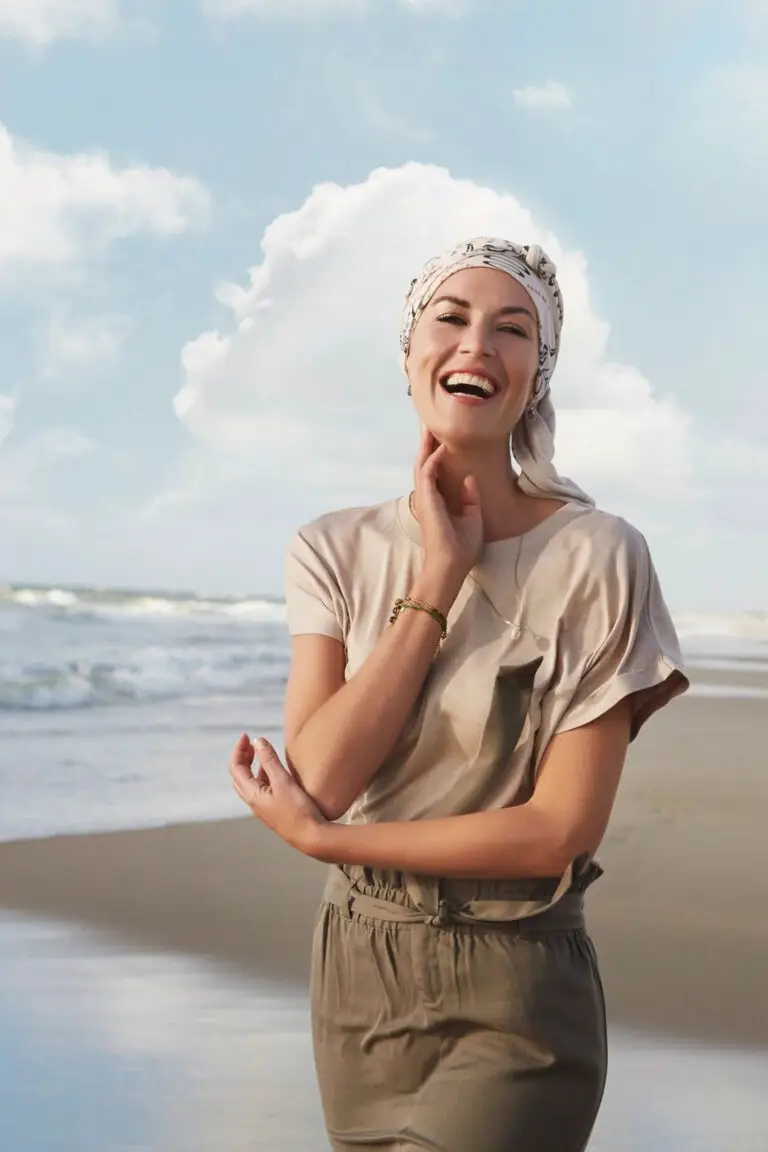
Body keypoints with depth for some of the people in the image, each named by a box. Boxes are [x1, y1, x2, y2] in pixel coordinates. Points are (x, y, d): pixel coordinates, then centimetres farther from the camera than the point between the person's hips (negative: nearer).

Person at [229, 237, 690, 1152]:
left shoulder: (596, 558, -11)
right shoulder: (336, 551, 1)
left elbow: (564, 829, -15)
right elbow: (325, 779, -11)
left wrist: (316, 836, -10)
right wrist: (438, 578, -15)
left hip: (513, 1004, -4)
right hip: (357, 973, 4)